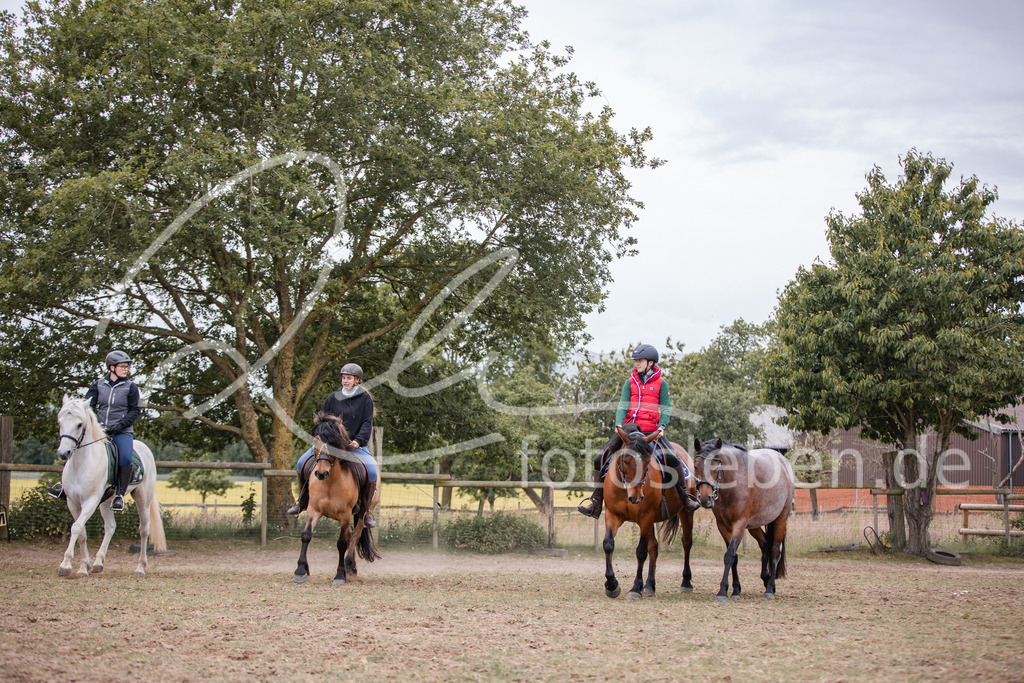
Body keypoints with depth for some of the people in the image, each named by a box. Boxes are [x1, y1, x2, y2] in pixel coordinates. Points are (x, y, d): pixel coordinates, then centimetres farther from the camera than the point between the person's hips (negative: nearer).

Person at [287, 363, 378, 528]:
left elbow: (367, 423, -5)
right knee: (302, 462, -8)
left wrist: (358, 441, -19)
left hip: (355, 445, -3)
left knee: (372, 470, -26)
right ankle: (302, 501, 11)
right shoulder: (333, 398, 7)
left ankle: (366, 511, -9)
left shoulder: (365, 399, 1)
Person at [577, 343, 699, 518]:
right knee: (600, 460, -7)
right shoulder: (630, 383, 12)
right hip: (628, 429, 3)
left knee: (672, 459, -25)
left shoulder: (661, 383, 6)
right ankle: (595, 503, 0)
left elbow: (666, 408, 1)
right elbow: (622, 406, 4)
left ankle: (686, 498, -9)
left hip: (652, 430, -3)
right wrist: (619, 424, -14)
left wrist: (662, 426, -18)